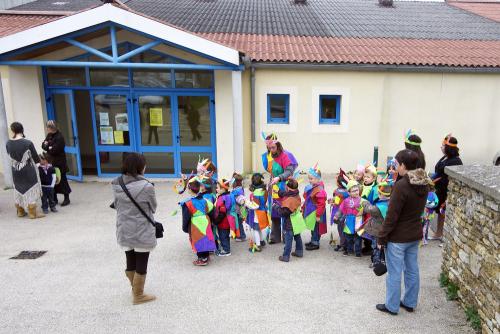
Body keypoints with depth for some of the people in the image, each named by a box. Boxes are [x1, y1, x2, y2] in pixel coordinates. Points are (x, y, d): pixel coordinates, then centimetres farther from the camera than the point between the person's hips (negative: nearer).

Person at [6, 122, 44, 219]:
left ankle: (20, 212, 31)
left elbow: (10, 156, 6)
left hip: (15, 172, 4)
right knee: (31, 191, 5)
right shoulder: (28, 143, -17)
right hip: (28, 171, -4)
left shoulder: (8, 144, -6)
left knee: (19, 190, 18)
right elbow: (36, 159, -10)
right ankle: (33, 213, 11)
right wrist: (39, 160, 12)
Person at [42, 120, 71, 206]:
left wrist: (47, 147, -3)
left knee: (62, 180, 0)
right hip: (50, 161, 8)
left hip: (59, 162, -8)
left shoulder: (59, 137, -16)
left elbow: (54, 150, -20)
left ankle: (66, 198, 11)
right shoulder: (49, 135, 10)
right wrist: (49, 147, -13)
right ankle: (54, 199, 19)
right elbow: (43, 145, 7)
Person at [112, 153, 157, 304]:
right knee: (141, 265, 11)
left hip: (124, 231, 6)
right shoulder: (146, 186, -21)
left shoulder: (117, 185, -5)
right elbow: (153, 208, -6)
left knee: (130, 263, 22)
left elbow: (116, 205, 5)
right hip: (142, 232, -6)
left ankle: (134, 289, 43)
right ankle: (138, 296, 27)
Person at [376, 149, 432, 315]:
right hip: (415, 234, 8)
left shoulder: (401, 186, -24)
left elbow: (391, 216, -21)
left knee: (394, 273, 7)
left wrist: (382, 237, -13)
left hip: (398, 237, -8)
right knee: (412, 270, 19)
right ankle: (410, 303, 34)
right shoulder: (424, 184, 1)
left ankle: (392, 306, 21)